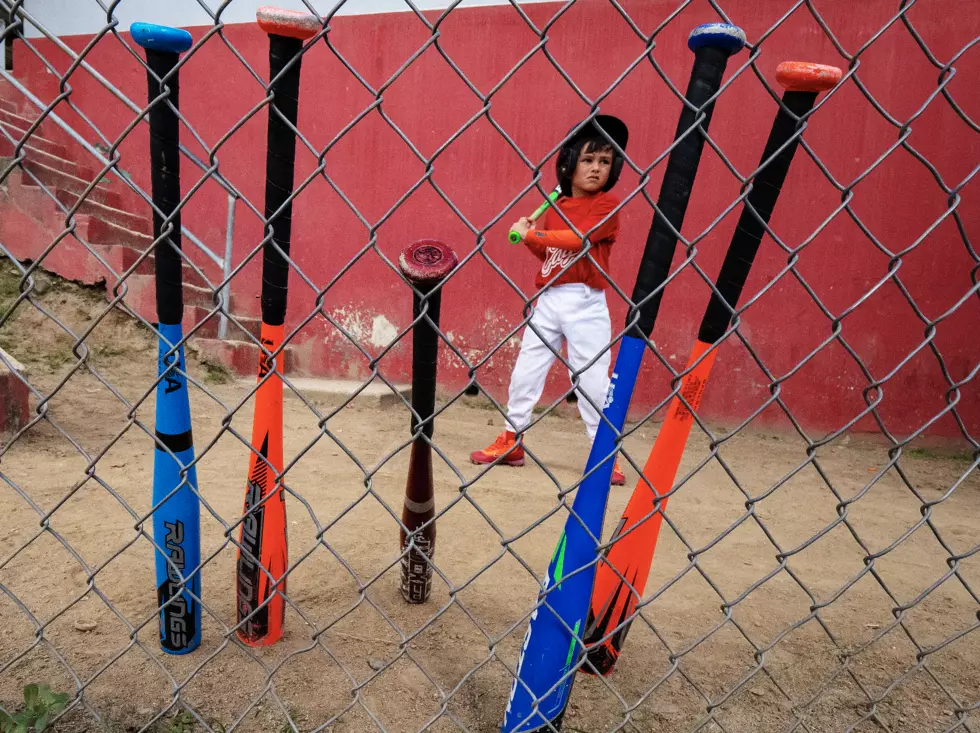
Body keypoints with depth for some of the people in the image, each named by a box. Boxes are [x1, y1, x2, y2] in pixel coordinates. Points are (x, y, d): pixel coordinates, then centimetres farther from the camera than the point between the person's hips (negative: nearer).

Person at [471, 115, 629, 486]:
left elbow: (577, 239, -19)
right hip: (547, 299, 6)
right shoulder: (557, 206, 13)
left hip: (585, 302, -6)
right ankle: (512, 442, 25)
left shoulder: (607, 204, -4)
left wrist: (530, 234, -13)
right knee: (525, 371, 10)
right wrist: (531, 236, 3)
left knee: (593, 379, -1)